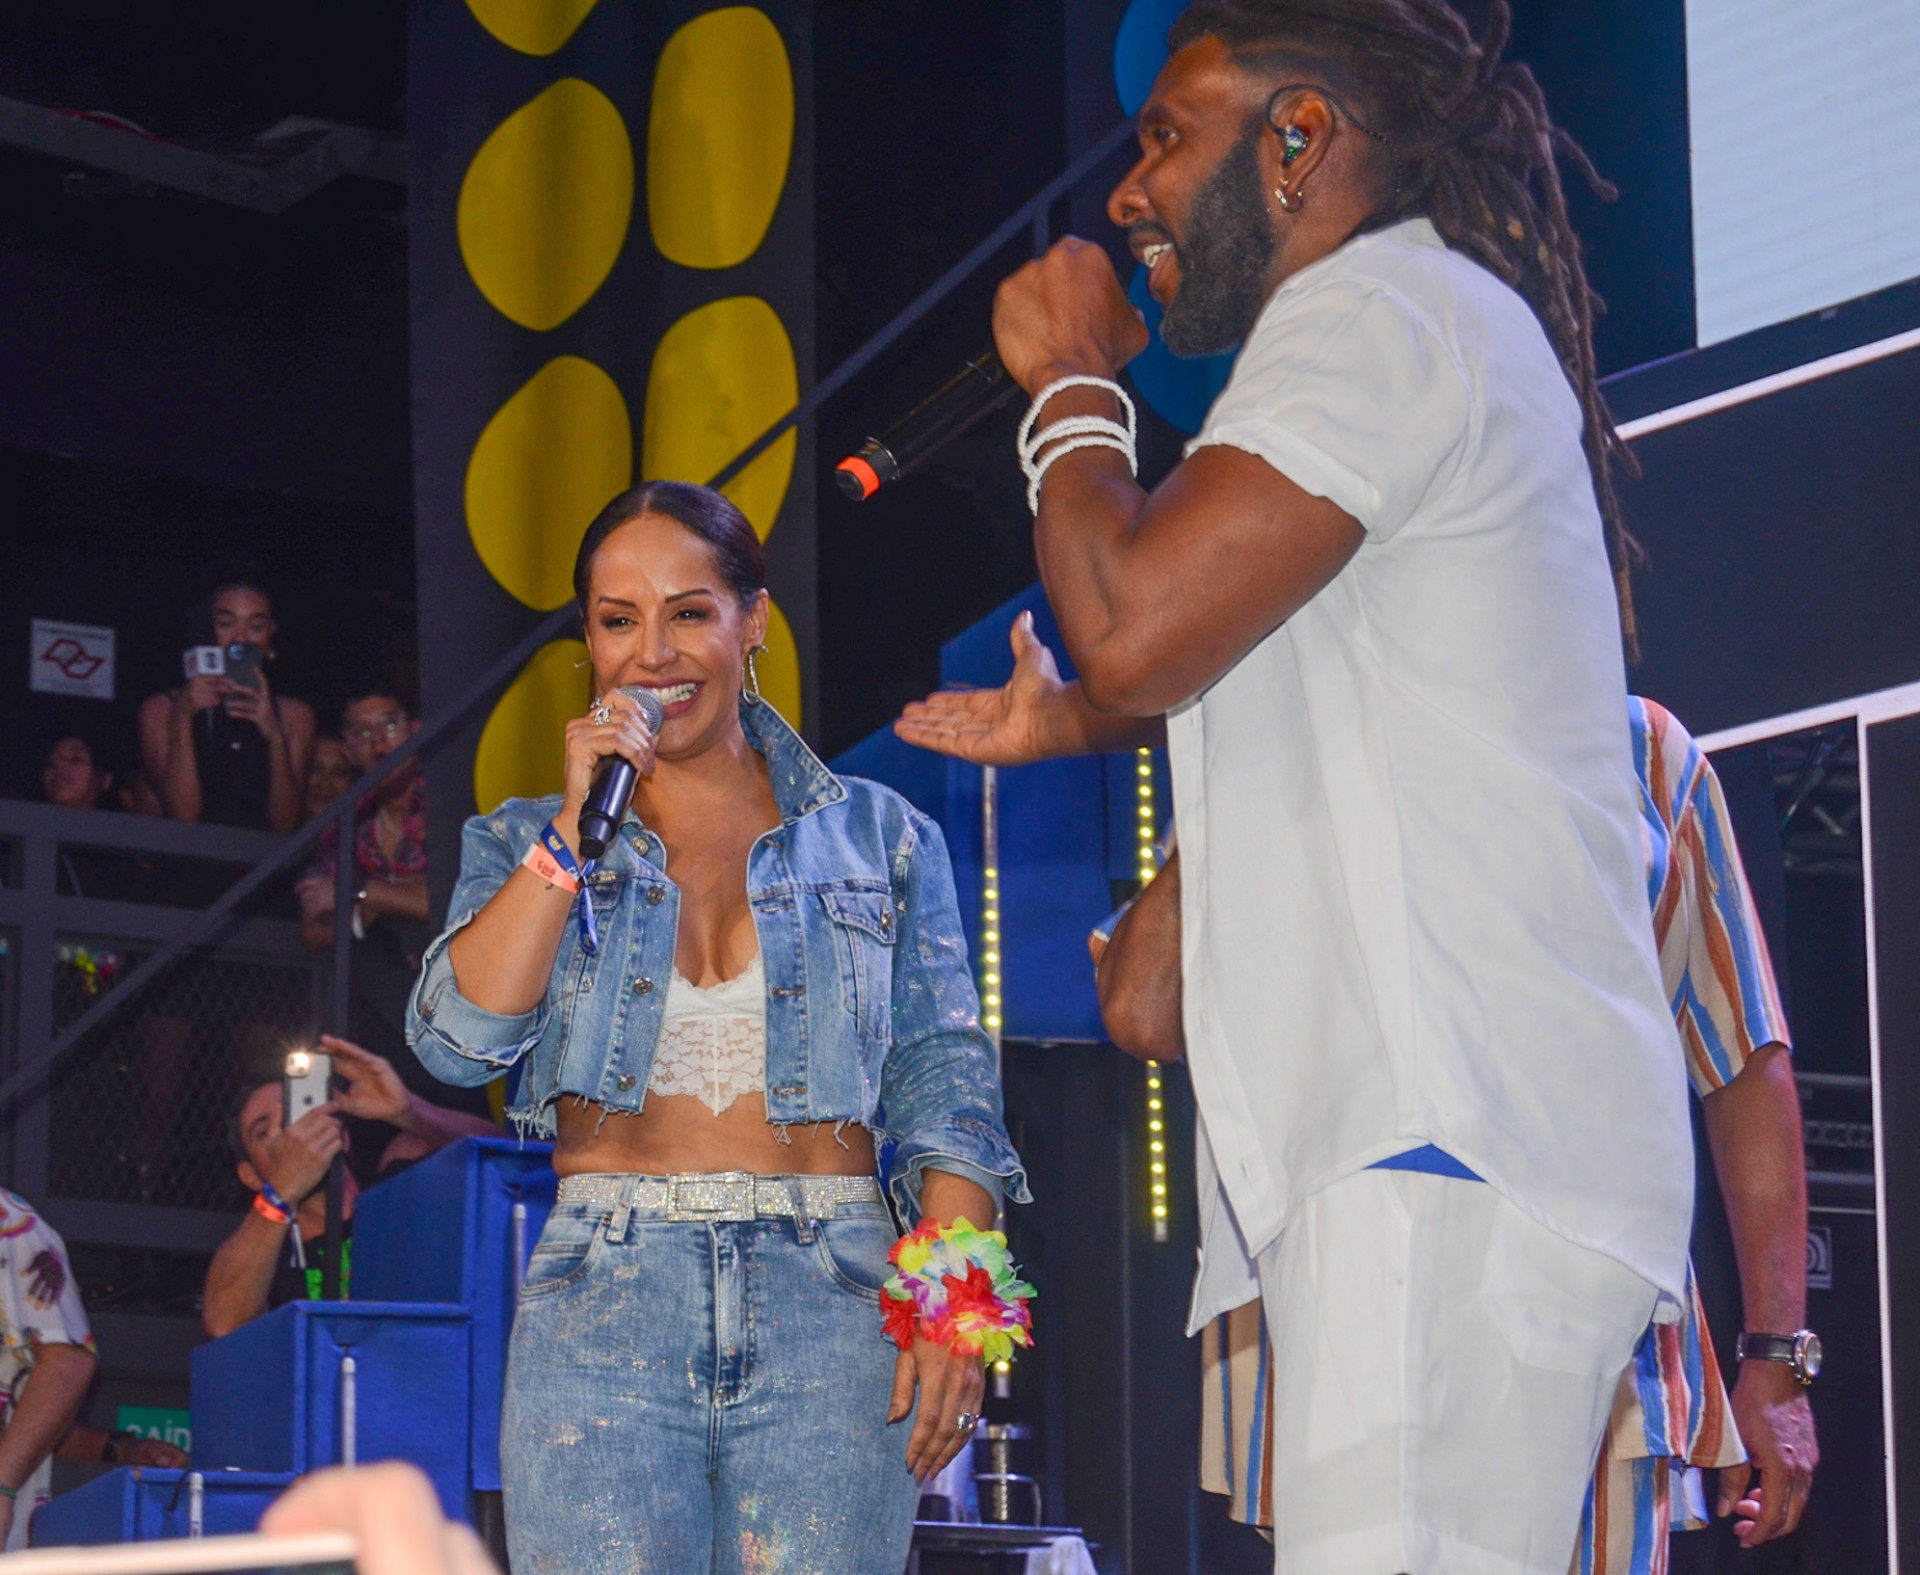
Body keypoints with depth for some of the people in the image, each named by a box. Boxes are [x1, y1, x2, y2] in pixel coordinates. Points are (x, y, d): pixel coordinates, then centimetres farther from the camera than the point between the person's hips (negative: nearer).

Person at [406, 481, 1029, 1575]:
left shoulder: (879, 839, 13)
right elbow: (459, 1039, -1)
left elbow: (943, 1085, 7)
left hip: (830, 1312, 0)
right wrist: (579, 826, -5)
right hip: (602, 1309, 0)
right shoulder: (528, 845, 15)